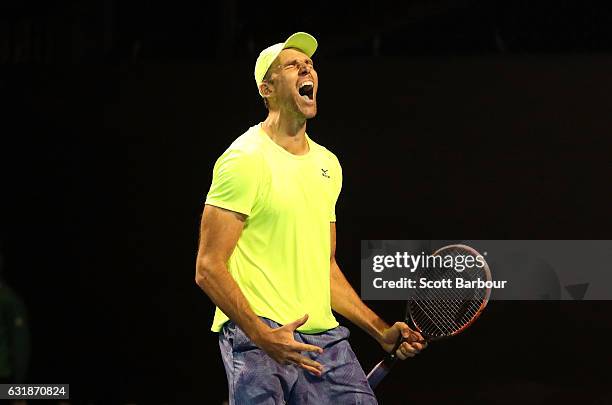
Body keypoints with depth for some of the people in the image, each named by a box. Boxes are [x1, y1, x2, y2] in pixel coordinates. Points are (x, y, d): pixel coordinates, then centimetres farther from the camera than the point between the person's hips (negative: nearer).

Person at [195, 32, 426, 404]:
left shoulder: (327, 164, 16)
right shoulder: (246, 158, -7)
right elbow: (208, 268, -12)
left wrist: (381, 331, 15)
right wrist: (264, 336, -21)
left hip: (324, 339, 7)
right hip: (257, 338, -6)